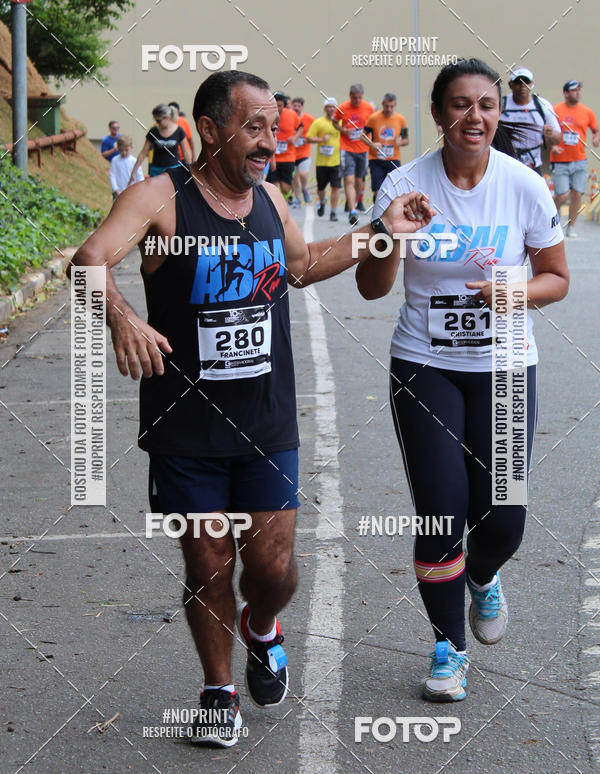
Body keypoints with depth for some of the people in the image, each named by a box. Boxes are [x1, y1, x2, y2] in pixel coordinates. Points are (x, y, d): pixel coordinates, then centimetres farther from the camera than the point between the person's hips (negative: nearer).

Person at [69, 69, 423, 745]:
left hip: (268, 427, 4)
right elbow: (90, 259, -27)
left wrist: (382, 232, 21)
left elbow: (303, 265, 28)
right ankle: (219, 689, 27)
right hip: (186, 429, -3)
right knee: (208, 568, 5)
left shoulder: (270, 200, 7)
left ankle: (260, 629, 35)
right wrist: (121, 316, -47)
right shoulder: (161, 199, -11)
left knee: (272, 568, 0)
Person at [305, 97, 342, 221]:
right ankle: (322, 202, 40)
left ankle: (333, 212, -1)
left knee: (336, 187, -7)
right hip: (321, 161, -1)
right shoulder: (318, 122, -1)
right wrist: (321, 139, -17)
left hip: (336, 160, 1)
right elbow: (308, 138, -4)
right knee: (320, 187, 9)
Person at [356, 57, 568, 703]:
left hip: (503, 368, 1)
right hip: (424, 367, -1)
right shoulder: (405, 185, -8)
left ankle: (482, 578, 36)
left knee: (502, 518, -2)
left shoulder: (525, 187, -6)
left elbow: (556, 278, 4)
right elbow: (371, 289, -6)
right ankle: (448, 644, 18)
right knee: (441, 513, -4)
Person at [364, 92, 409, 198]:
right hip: (376, 160, -1)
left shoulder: (401, 119, 3)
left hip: (393, 160, 1)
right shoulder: (373, 118, -3)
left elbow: (406, 140, 10)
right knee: (377, 191, -8)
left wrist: (400, 142, -13)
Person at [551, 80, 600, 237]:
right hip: (560, 162, -3)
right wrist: (552, 146, -12)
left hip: (579, 162, 3)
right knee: (562, 195, -7)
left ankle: (570, 228, 10)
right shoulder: (555, 110, -2)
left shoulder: (587, 112, 6)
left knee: (577, 194, -3)